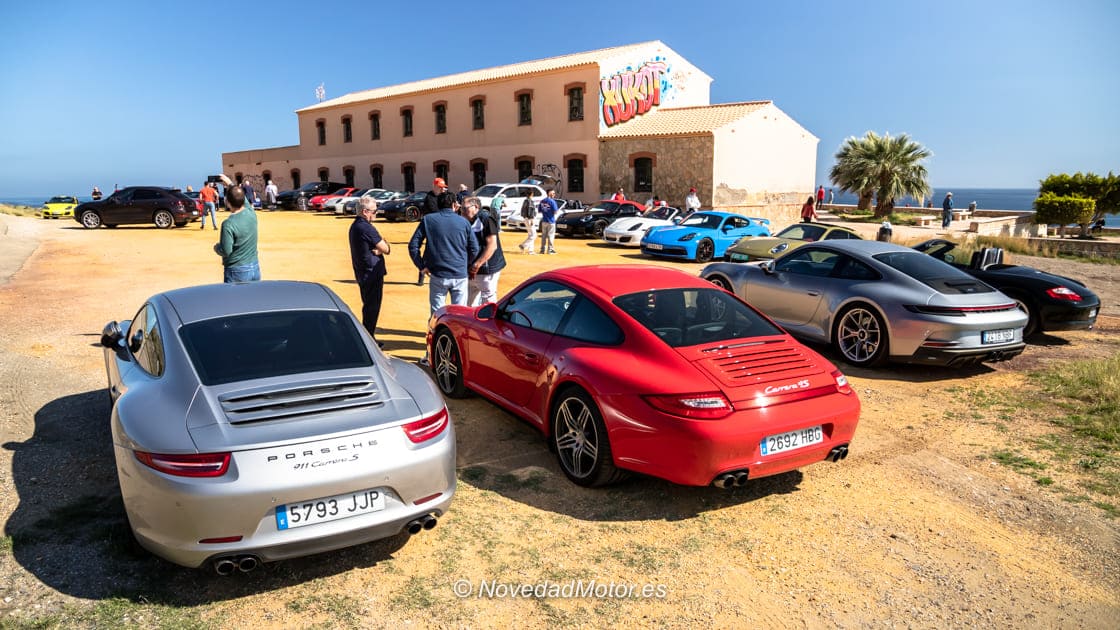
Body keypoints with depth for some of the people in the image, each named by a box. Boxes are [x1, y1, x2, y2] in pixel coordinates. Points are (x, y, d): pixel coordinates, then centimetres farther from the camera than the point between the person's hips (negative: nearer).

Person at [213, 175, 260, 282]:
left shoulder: (228, 224, -20)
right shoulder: (251, 213, -4)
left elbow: (226, 251, -18)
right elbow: (243, 200, 17)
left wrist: (216, 247, 3)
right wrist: (230, 184, 27)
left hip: (237, 272, -6)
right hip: (255, 268, 6)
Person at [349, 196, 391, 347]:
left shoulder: (355, 226, 12)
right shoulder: (366, 228, -20)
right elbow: (385, 249, -17)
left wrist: (376, 250, -8)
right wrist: (385, 244, 4)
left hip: (361, 272, 10)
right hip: (372, 272, -10)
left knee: (368, 305, 19)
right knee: (372, 307, -1)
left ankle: (368, 337, 28)